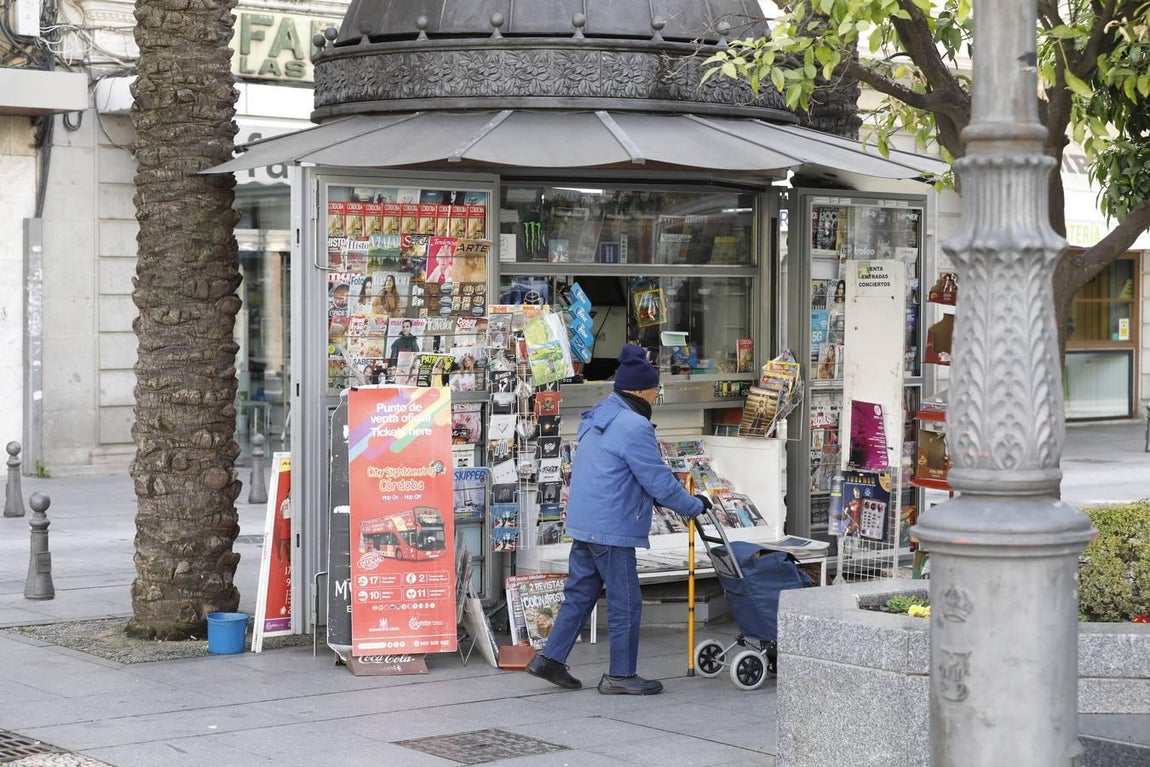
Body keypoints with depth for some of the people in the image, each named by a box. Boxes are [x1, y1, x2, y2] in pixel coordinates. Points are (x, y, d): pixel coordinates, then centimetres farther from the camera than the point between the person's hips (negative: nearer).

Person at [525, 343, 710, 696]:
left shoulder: (597, 419, 14)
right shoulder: (633, 426, -18)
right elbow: (660, 483, -16)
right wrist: (695, 505, -1)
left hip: (584, 525, 10)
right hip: (612, 531, -10)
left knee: (579, 594, 17)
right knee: (625, 604, 2)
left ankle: (550, 659, 18)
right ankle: (621, 675, 10)